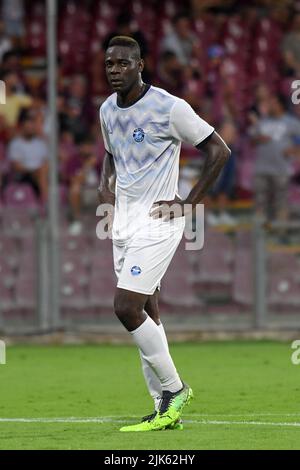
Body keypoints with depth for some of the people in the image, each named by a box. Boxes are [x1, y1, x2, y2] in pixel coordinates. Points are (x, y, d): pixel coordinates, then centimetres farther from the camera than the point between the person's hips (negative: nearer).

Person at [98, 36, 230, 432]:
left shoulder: (169, 108, -13)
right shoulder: (107, 110, 9)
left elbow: (219, 151, -8)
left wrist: (190, 203, -10)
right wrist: (105, 185, 7)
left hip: (157, 222, -7)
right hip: (124, 222, 8)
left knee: (126, 308, -16)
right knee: (146, 315, 6)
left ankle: (174, 388, -2)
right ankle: (166, 410, 11)